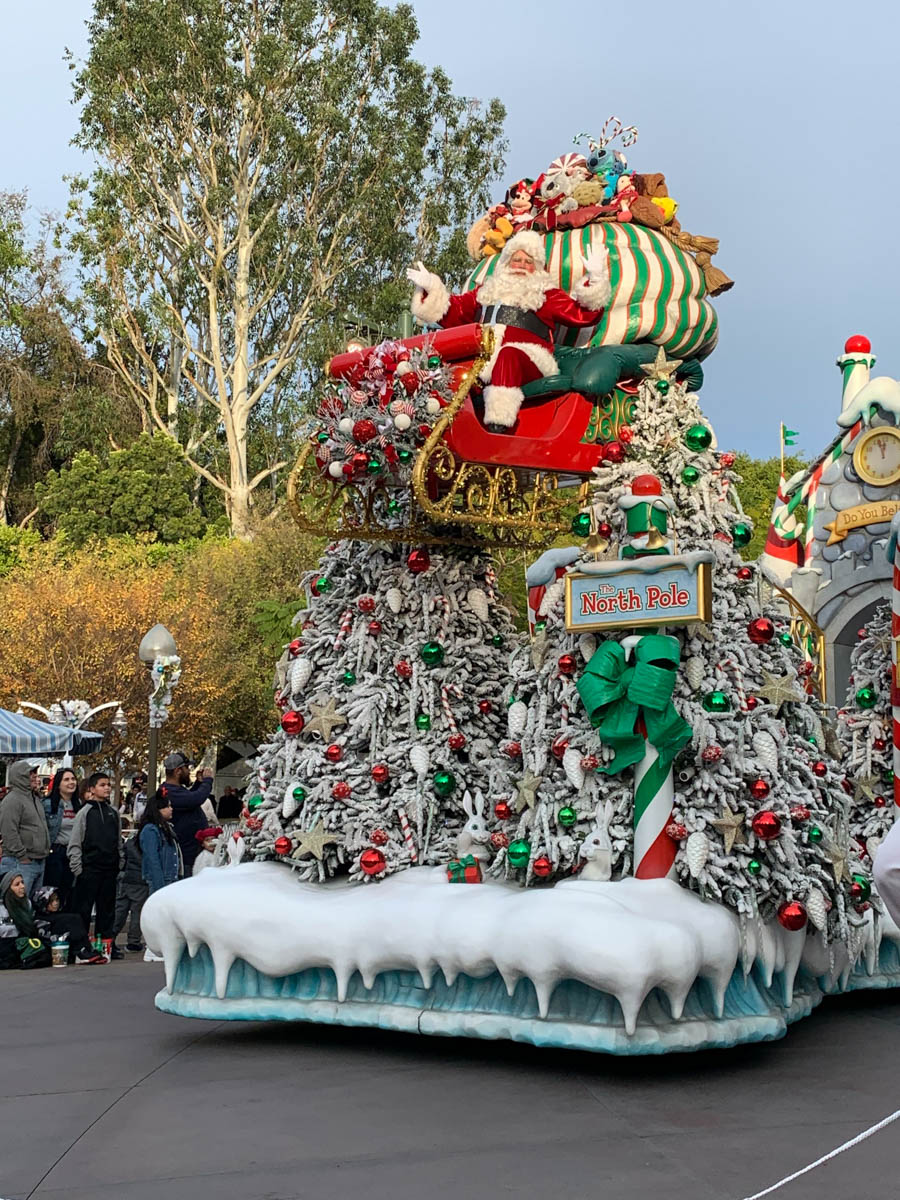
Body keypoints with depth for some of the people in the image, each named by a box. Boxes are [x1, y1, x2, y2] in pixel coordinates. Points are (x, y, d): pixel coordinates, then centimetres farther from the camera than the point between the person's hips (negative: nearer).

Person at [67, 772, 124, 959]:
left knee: (107, 909, 9)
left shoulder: (114, 813, 12)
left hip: (110, 869, 5)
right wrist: (77, 868, -8)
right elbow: (74, 844, -3)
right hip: (89, 868, -4)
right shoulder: (84, 812, -2)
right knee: (83, 909, -1)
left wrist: (120, 864, 10)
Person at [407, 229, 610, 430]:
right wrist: (431, 288, 23)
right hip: (479, 359, 4)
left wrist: (594, 279, -1)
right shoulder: (486, 291, 33)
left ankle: (497, 427, -54)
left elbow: (582, 314, 9)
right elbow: (453, 312, 30)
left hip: (527, 360, -4)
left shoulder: (547, 295, 22)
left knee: (508, 355, -39)